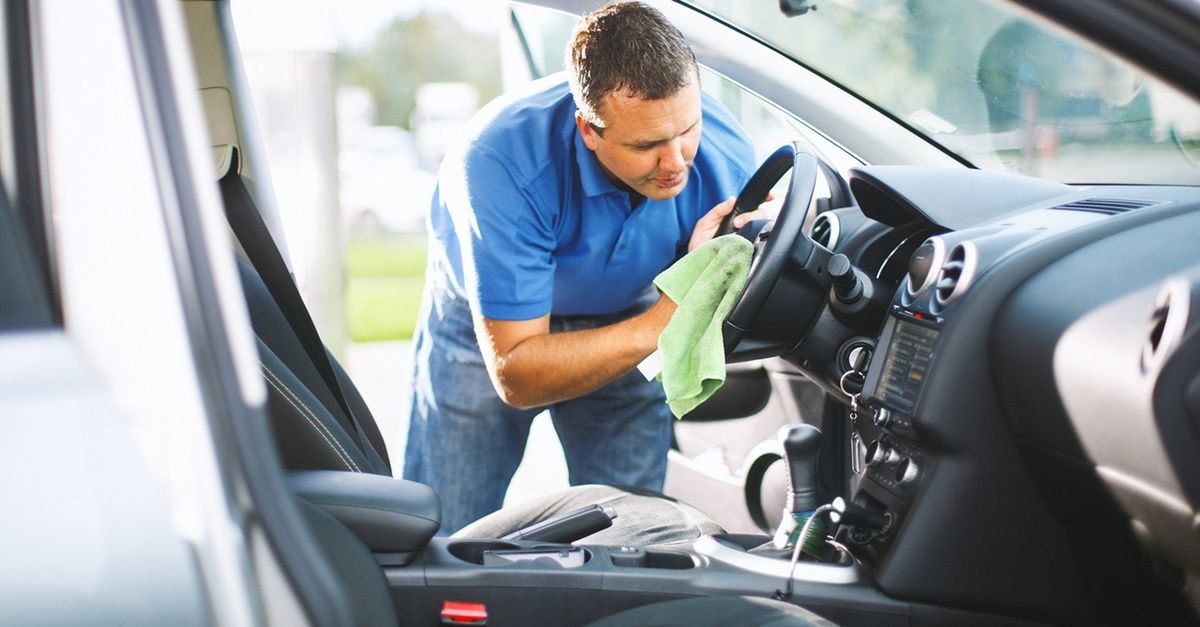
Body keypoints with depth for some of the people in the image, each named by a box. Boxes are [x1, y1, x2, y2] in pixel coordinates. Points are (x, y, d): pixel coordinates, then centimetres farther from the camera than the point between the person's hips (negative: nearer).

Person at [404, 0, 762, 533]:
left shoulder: (726, 156, -27)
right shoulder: (504, 163, -38)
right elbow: (515, 377, -35)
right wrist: (656, 326, -45)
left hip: (621, 318, 2)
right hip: (487, 324, -2)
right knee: (441, 541, 1)